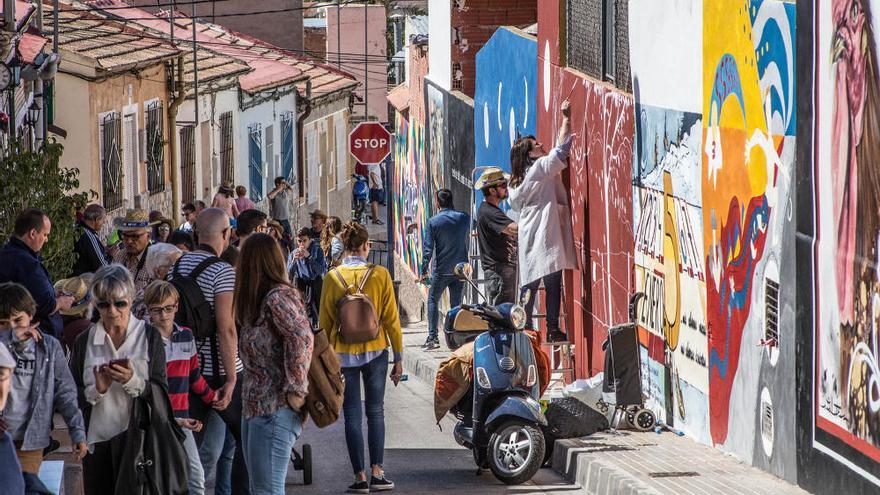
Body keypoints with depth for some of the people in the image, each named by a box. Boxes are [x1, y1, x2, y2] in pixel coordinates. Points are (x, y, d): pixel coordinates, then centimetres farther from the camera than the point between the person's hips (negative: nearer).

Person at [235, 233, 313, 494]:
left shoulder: (277, 297, -14)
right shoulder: (262, 299, 16)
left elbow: (301, 338, -26)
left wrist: (296, 390, -23)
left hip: (274, 411, -10)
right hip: (256, 408, 10)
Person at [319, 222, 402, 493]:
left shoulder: (333, 277, -5)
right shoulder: (380, 275, -6)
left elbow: (325, 321, 0)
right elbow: (391, 318, -4)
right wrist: (399, 357, 3)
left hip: (343, 353, 0)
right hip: (375, 350, 0)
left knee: (352, 414, 5)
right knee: (375, 411, 11)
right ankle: (377, 472, 5)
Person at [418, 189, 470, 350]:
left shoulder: (433, 222, -10)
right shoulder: (464, 218, -1)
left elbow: (428, 249, -10)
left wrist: (424, 271, -2)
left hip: (441, 270, -3)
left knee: (433, 301, 10)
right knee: (456, 304, 11)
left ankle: (433, 337, -1)